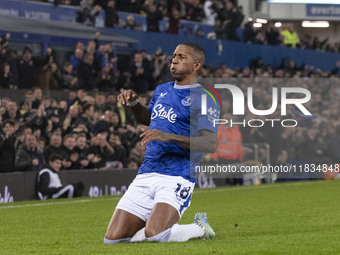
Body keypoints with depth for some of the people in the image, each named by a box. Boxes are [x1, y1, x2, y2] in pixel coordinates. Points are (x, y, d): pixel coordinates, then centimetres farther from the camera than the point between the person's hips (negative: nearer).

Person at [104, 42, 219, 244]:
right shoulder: (162, 90, 18)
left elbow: (211, 143, -17)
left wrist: (169, 137, -27)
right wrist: (133, 103, 16)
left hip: (177, 178, -6)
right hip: (146, 175, 7)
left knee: (155, 234, -29)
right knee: (113, 239, -3)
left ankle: (200, 228, 1)